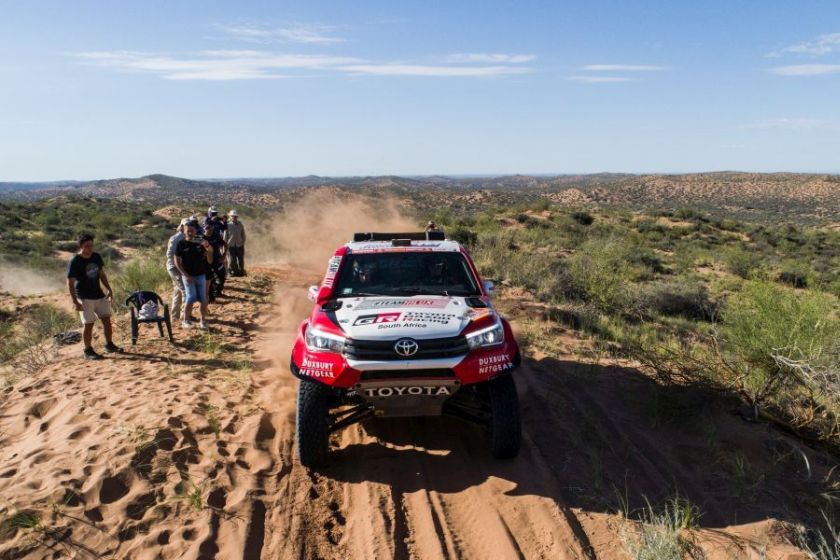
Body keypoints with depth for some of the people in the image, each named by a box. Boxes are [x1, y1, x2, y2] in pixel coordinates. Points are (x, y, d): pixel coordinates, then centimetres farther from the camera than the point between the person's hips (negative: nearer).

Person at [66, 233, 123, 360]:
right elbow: (70, 283, -15)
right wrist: (75, 302, -19)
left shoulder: (96, 257, 2)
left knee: (107, 319, 8)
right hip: (85, 298, -6)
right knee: (89, 324, -2)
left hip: (99, 295, 6)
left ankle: (109, 345, 23)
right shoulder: (75, 262, -15)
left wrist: (109, 290, 7)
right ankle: (88, 351, 11)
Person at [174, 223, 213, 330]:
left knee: (203, 300, 4)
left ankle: (203, 321, 16)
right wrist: (185, 275, -13)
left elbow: (209, 261, 0)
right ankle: (186, 320, 7)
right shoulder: (181, 244, -4)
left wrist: (207, 248, -17)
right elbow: (177, 261, -5)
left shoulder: (200, 243, 2)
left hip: (201, 275, 3)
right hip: (188, 276, -3)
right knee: (191, 298, -10)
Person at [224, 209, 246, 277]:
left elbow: (243, 235, 11)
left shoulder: (240, 224, 4)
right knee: (231, 260, -3)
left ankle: (241, 272, 19)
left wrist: (243, 242, 6)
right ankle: (232, 272, 9)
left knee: (241, 259, 7)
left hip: (239, 245, 2)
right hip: (231, 245, -2)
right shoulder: (228, 225, -2)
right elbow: (225, 236, 2)